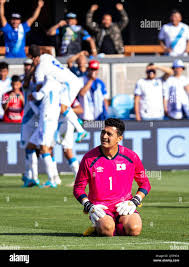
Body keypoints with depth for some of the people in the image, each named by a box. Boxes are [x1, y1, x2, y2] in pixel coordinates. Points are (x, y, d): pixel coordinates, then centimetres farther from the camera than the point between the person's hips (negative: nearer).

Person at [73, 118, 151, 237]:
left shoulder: (131, 157, 0)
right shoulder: (89, 158, -3)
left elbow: (145, 183, 12)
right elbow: (78, 188, 6)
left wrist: (134, 202, -5)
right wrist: (89, 207, -11)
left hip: (124, 206, 1)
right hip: (100, 207, -1)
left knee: (134, 229, -30)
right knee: (107, 229, -34)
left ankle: (117, 226, 5)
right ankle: (98, 228, 3)